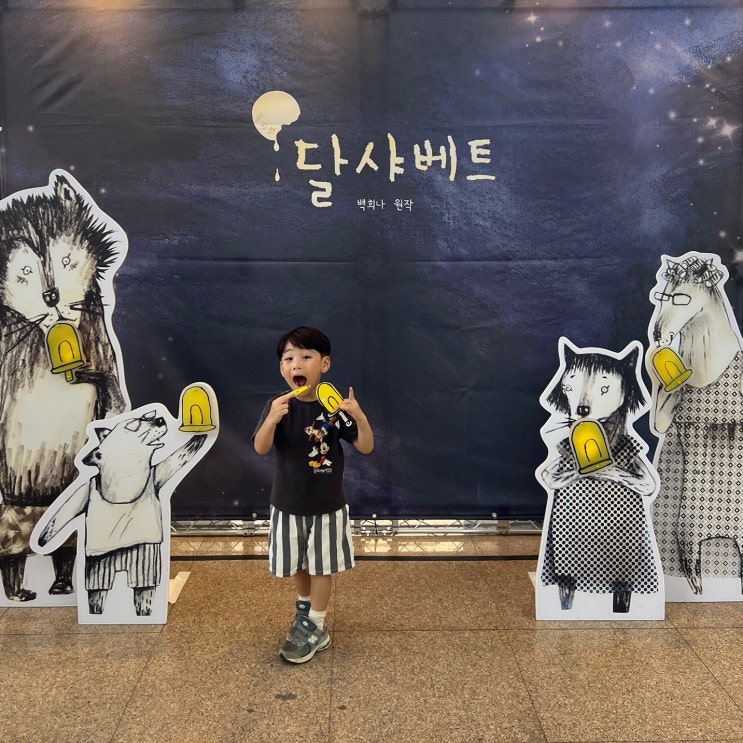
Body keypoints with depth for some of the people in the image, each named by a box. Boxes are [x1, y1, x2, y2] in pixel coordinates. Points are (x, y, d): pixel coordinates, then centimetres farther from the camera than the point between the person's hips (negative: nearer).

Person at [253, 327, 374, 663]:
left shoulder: (334, 407, -12)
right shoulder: (277, 407, -11)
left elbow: (366, 447, -12)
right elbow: (260, 449, -23)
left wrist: (360, 417, -31)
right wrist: (272, 420, -43)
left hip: (327, 504, -2)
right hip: (289, 503, 2)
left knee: (321, 566, 9)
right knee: (297, 563, 20)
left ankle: (316, 628, 25)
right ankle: (305, 605, 46)